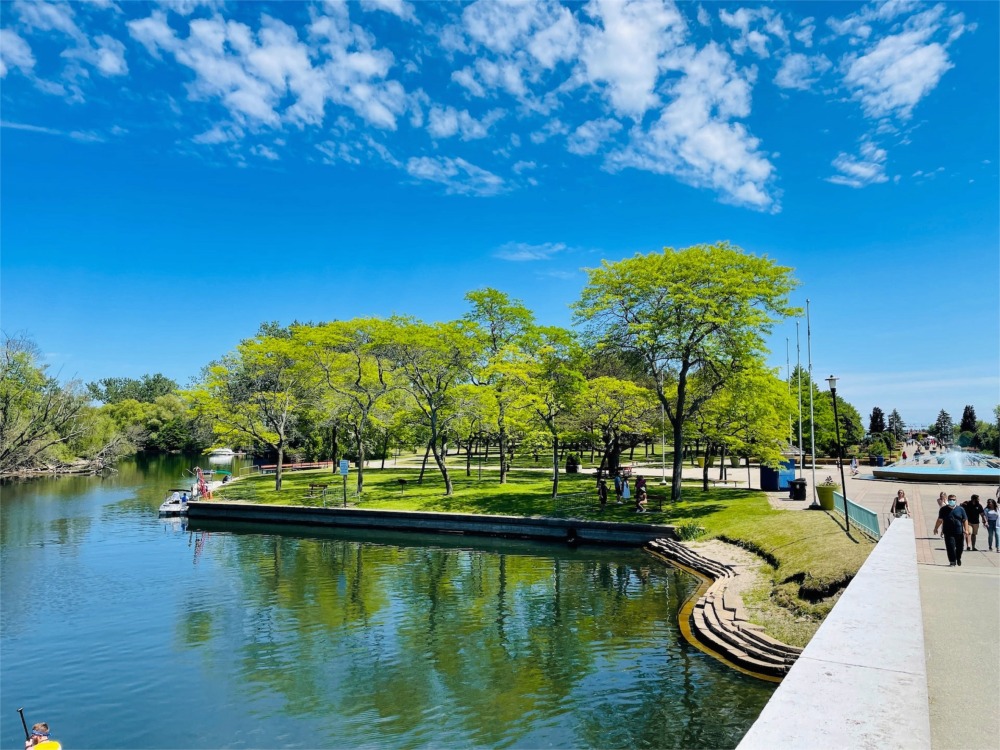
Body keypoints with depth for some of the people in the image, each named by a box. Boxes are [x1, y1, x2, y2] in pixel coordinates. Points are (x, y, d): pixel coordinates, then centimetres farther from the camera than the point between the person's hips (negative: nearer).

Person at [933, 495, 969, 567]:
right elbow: (940, 520, 11)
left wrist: (965, 530, -5)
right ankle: (952, 561, -1)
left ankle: (958, 559, 36)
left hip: (959, 532, 1)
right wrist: (936, 528, 13)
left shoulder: (961, 509, 5)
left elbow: (965, 520, 4)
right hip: (948, 533, -1)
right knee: (950, 547, -8)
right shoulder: (944, 509, 5)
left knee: (959, 547, 11)